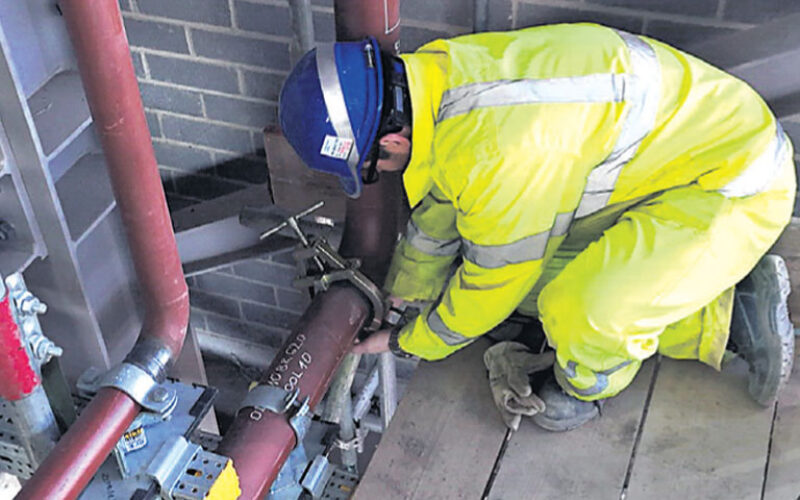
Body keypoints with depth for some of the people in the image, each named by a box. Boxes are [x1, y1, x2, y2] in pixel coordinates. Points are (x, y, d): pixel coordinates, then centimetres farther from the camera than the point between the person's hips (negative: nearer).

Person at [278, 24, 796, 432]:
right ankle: (726, 316, 14)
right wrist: (396, 309, 26)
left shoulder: (499, 152, -35)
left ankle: (591, 381, 8)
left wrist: (408, 344, 1)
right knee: (541, 277, 9)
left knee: (583, 313, -29)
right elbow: (436, 219, 12)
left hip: (737, 181, -9)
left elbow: (491, 283, -17)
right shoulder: (444, 73, -5)